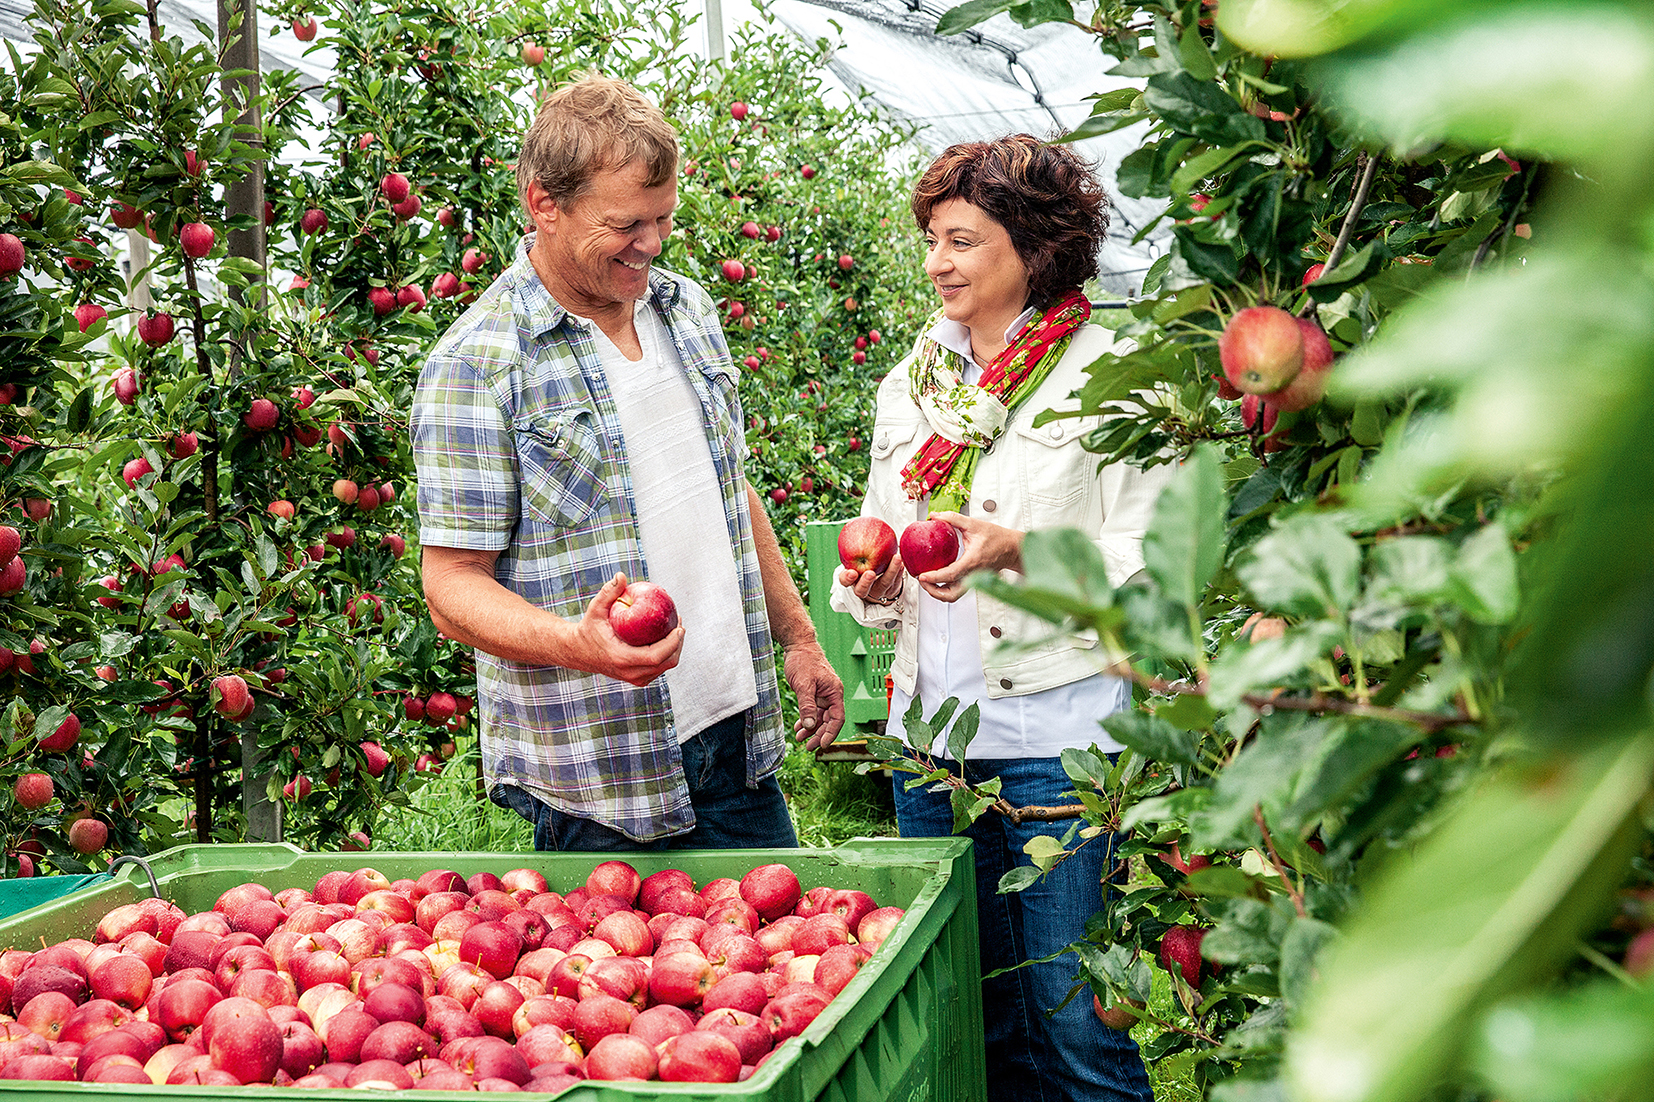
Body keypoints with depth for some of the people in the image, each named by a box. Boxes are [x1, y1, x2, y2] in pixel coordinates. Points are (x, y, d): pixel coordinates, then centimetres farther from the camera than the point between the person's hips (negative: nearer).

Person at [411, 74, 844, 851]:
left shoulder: (688, 310, 9)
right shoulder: (476, 366, -14)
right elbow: (453, 586, -14)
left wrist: (799, 639, 18)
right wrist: (574, 643, -31)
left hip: (739, 735, 6)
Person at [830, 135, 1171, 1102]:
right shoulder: (909, 385, 14)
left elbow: (1146, 566, -8)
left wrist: (1020, 551, -21)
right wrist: (871, 582, 0)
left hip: (1059, 735, -6)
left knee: (1073, 1016, -2)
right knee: (971, 1012, 13)